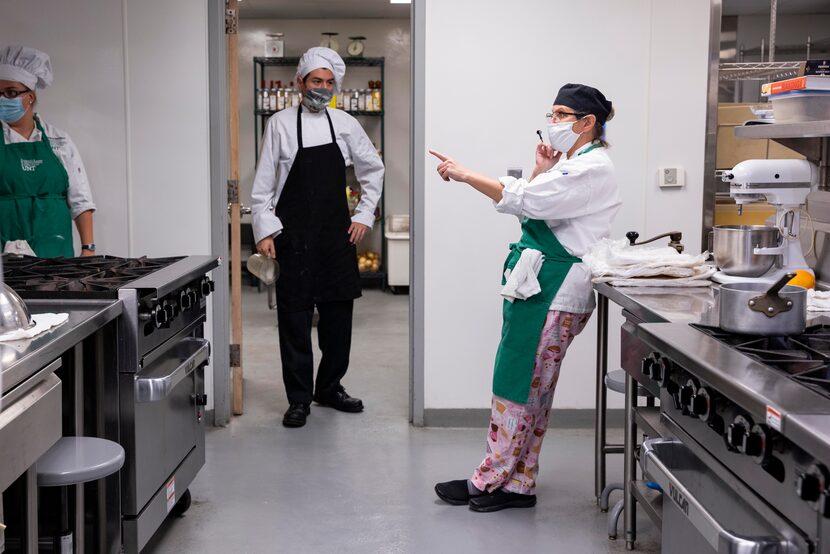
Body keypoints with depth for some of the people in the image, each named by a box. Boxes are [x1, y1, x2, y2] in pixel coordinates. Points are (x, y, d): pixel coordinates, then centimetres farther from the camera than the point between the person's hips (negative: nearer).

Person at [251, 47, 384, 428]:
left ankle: (330, 388, 25)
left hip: (337, 235, 4)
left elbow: (373, 170, 16)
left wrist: (364, 215, 9)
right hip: (294, 237, -3)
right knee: (295, 315, -2)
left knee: (338, 312, 8)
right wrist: (264, 231, -8)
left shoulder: (345, 124, 6)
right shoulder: (280, 124, -2)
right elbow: (263, 184, -2)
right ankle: (299, 399, 8)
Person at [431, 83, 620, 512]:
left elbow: (525, 201, -23)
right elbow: (532, 213, 15)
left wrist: (466, 175, -22)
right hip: (534, 284, 10)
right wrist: (541, 172, 2)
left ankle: (492, 480, 4)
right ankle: (517, 483, 18)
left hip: (556, 292, -10)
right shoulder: (568, 163, 20)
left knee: (520, 384, -4)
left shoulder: (593, 168, -12)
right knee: (528, 386, 11)